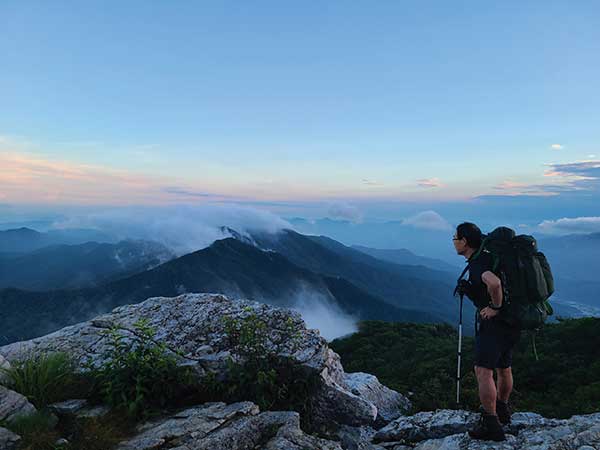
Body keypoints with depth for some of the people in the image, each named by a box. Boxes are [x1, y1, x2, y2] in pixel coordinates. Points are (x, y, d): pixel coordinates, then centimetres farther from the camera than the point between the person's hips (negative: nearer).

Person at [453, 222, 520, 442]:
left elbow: (494, 283, -39)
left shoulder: (477, 263, -19)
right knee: (503, 368, 22)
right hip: (510, 323, 10)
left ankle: (491, 425, -6)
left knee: (483, 370, -9)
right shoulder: (486, 257, 11)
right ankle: (502, 411, 39)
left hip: (494, 322, -10)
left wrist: (495, 307, -24)